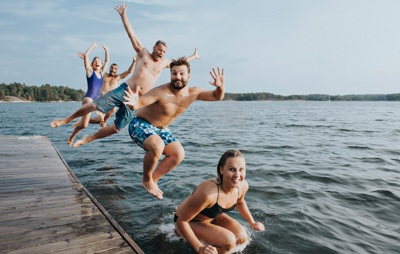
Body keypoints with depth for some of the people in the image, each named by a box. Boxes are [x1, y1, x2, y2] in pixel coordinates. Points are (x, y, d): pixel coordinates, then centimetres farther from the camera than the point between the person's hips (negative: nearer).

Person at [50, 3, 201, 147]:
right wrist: (123, 15, 0)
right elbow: (132, 35, 4)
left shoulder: (164, 63, 16)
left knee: (116, 128, 0)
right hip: (124, 90, -3)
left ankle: (87, 139, 17)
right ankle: (67, 120, 8)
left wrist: (193, 57, 39)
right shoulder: (143, 52, 8)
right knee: (95, 105, -14)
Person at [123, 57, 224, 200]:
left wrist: (220, 87, -25)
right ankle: (146, 180, -6)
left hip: (161, 129, 7)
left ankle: (153, 180, 13)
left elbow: (217, 97, -3)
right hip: (140, 124, -6)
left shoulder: (192, 93, -10)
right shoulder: (161, 92, -29)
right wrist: (133, 104, -59)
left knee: (179, 154, -3)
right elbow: (139, 103, -35)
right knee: (157, 146, -33)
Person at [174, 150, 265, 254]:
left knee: (242, 238, -5)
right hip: (189, 222, -7)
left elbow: (240, 202, 10)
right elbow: (181, 221, -30)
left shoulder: (243, 186, -17)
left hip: (211, 218, 7)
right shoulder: (208, 193, -40)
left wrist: (252, 223, 10)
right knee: (229, 241, -24)